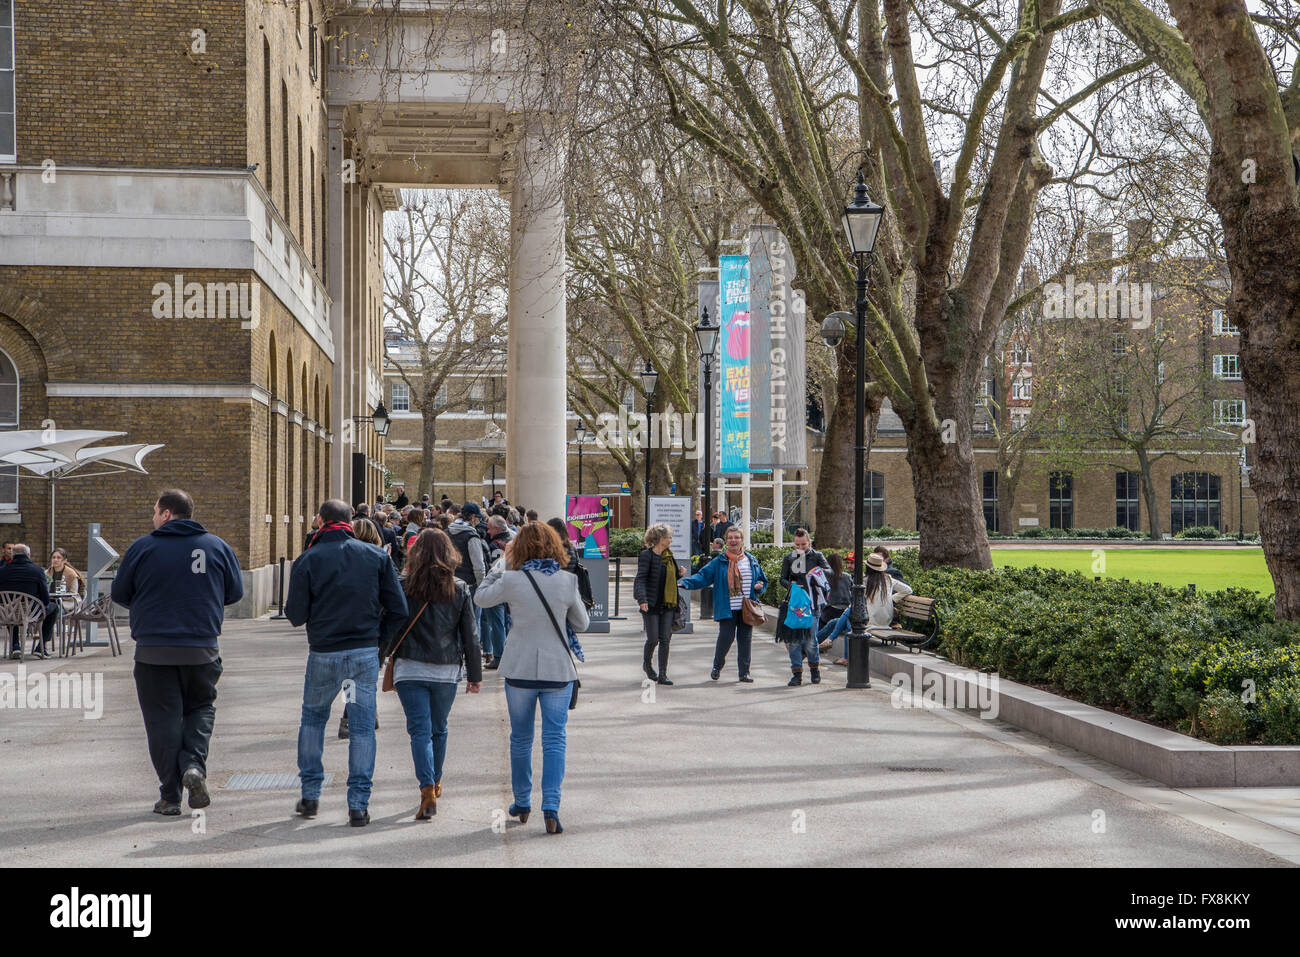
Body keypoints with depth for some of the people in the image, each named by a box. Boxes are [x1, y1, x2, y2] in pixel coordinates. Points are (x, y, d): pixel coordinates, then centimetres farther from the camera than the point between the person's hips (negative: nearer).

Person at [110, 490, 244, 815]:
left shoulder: (142, 547, -3)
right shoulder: (218, 547, 4)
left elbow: (119, 594, 4)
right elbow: (235, 593, 10)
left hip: (154, 651, -2)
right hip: (202, 650, 2)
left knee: (163, 719, 4)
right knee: (201, 707, 19)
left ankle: (170, 796, 4)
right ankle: (194, 765, -5)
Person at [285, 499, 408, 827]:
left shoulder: (307, 560, -5)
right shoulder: (376, 556, 1)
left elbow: (296, 615, -3)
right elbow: (398, 609, -1)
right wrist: (378, 637, 11)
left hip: (324, 654, -1)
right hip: (366, 653, 1)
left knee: (313, 718, 19)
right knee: (363, 726, 5)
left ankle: (310, 794, 21)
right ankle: (359, 805, 3)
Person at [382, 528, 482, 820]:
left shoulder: (402, 586, -6)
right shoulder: (460, 590, -1)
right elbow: (470, 635, 3)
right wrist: (474, 674, 11)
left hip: (410, 669, -2)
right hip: (447, 670, 2)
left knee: (420, 730, -2)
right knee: (439, 729, 18)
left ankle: (427, 790, -17)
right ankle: (435, 783, 33)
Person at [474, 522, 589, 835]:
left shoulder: (512, 580, -10)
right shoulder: (567, 582, -6)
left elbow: (480, 598, 8)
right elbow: (581, 623, 7)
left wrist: (500, 565, 13)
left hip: (520, 670, 0)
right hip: (559, 669, 0)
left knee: (520, 738, 15)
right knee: (554, 739, 2)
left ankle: (522, 804, 26)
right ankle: (551, 807, -10)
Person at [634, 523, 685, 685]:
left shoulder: (668, 555, 11)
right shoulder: (646, 555, -10)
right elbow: (640, 579, -16)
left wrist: (679, 573, 1)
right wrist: (642, 599, -28)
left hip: (668, 604, 6)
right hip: (651, 605, -6)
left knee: (665, 640, 1)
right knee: (653, 639, -2)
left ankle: (662, 675, 5)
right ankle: (646, 664, 27)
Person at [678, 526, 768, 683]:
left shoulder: (752, 561, 12)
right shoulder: (719, 562, 3)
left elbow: (763, 580, 21)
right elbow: (702, 576, -4)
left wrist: (759, 586, -2)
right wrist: (685, 583, -18)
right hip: (727, 609, -3)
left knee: (745, 639, 2)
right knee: (726, 637, -10)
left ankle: (744, 672, 11)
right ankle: (717, 666, 15)